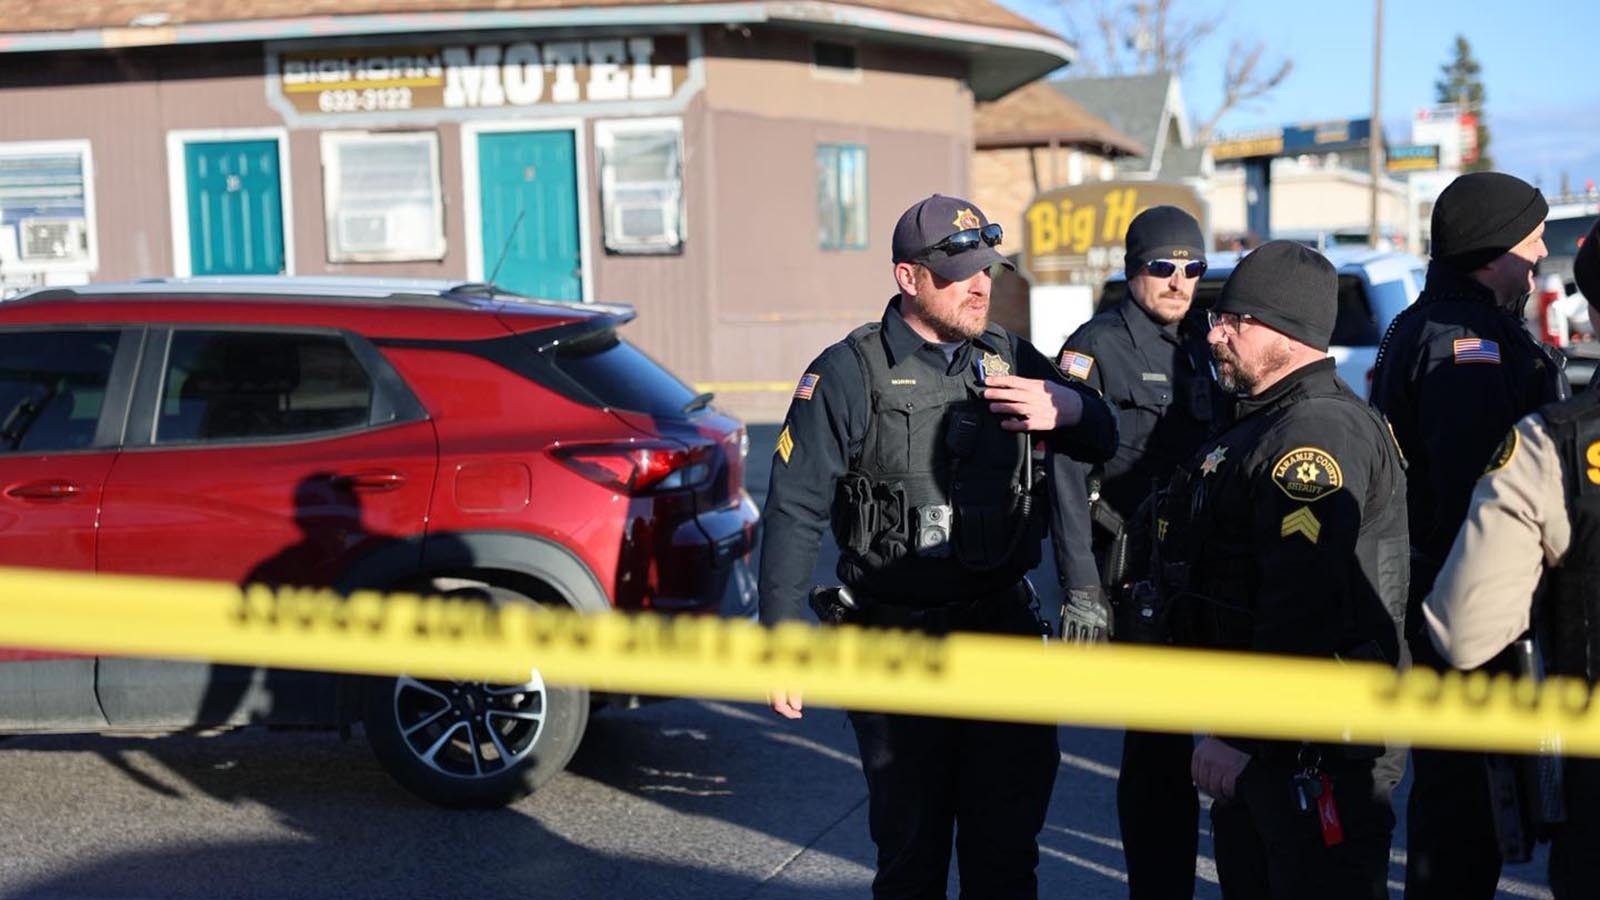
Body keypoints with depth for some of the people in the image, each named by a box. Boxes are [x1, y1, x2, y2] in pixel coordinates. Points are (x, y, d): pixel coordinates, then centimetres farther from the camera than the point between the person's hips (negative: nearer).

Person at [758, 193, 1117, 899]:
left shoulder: (1009, 359, 7)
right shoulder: (850, 374, -7)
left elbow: (1106, 442, 14)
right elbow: (795, 510, -9)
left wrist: (1069, 411, -10)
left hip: (1005, 630, 4)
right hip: (896, 638, -4)